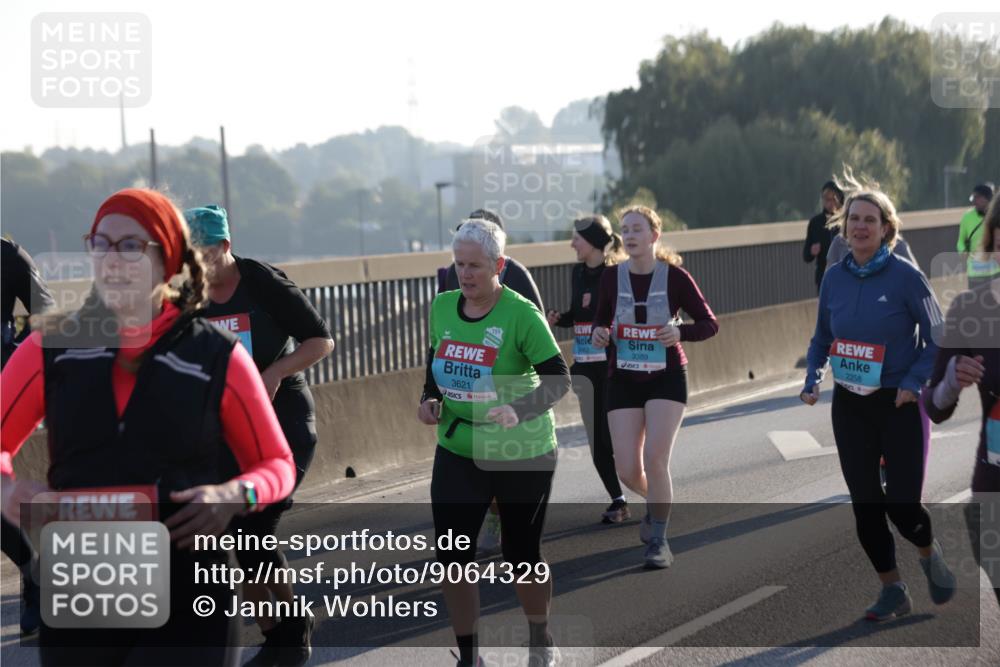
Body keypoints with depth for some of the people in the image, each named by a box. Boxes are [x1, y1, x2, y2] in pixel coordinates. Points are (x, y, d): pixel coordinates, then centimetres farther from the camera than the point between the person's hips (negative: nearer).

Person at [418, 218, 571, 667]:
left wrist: (518, 411, -33)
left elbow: (558, 379, -17)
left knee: (522, 555, 8)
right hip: (457, 453, 4)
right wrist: (429, 399, -4)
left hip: (522, 456, -4)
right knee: (451, 556, -4)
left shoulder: (521, 314, -17)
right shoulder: (442, 307, 0)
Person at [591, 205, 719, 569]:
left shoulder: (675, 277, -8)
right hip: (623, 379, 3)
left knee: (655, 460, -14)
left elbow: (710, 324, -3)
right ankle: (656, 504, 32)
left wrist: (680, 332, -23)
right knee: (628, 470, -3)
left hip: (667, 378, -2)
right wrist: (599, 333, -12)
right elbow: (601, 321, 12)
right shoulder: (611, 278, -1)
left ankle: (659, 541, 0)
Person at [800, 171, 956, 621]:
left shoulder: (905, 276, -12)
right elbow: (821, 338, 13)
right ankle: (892, 591, 19)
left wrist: (914, 382, -16)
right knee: (865, 505, 5)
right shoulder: (834, 278, 1)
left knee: (902, 505, -7)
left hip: (898, 404, -4)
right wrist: (812, 382, -1)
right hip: (849, 406, 4)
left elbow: (937, 337, -6)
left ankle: (929, 553, 27)